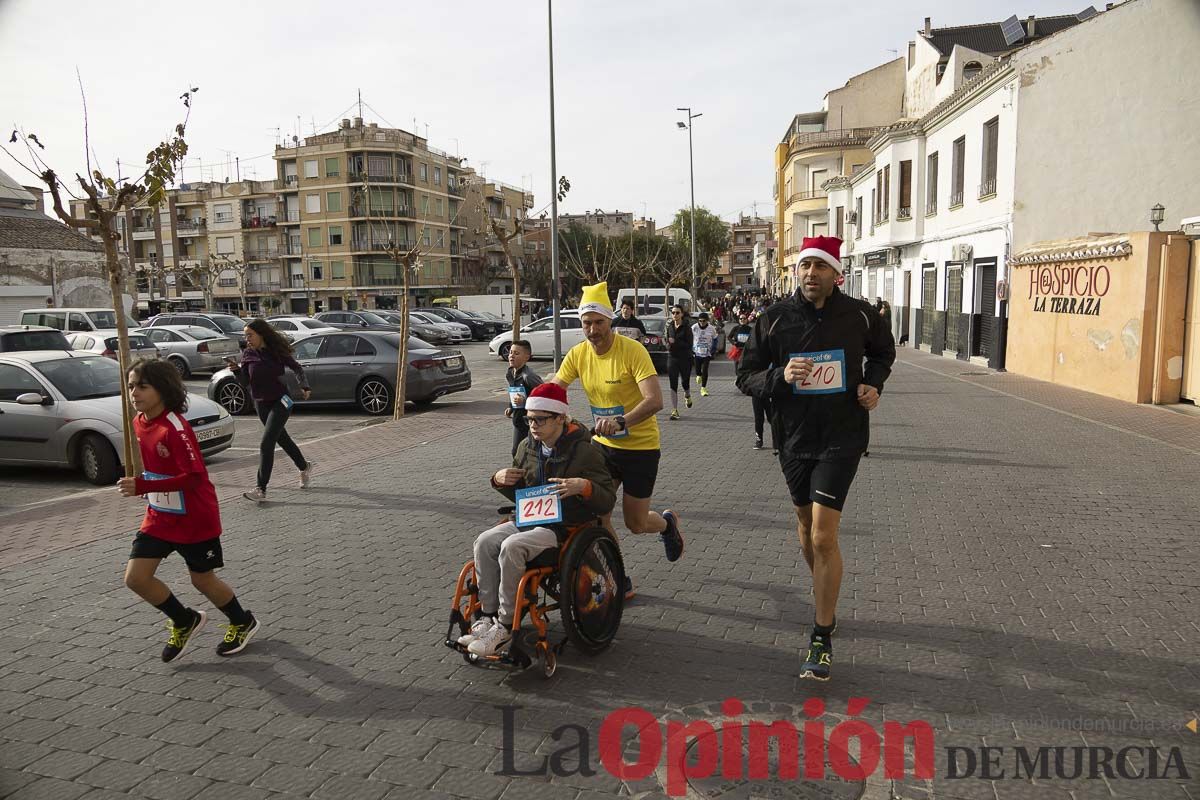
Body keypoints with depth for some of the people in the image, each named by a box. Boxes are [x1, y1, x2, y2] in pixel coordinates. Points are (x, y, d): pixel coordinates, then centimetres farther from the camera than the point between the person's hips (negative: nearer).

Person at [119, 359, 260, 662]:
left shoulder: (175, 427, -24)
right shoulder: (139, 422, 0)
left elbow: (194, 476, -30)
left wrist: (142, 486, -34)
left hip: (195, 519, -7)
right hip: (159, 516, 7)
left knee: (202, 580, 8)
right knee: (135, 577, -1)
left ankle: (243, 623, 35)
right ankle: (185, 621, 24)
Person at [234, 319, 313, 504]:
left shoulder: (277, 352, -9)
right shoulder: (248, 354, 0)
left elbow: (297, 368, 2)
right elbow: (246, 381, 2)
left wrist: (304, 386, -12)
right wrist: (237, 369, -17)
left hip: (280, 401, -5)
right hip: (261, 403, 5)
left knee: (266, 443, -14)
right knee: (282, 439, 19)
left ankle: (261, 489, -14)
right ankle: (304, 467, 42)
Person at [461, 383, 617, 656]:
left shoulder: (584, 452, -9)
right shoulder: (527, 447, 9)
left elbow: (607, 501, -11)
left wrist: (584, 486, -31)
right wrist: (499, 480, 0)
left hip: (564, 526, -6)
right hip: (528, 519, 7)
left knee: (511, 547, -30)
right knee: (485, 542, -20)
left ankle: (505, 626, -17)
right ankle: (487, 616, -11)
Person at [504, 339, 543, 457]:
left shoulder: (528, 376, -22)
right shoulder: (509, 375, 5)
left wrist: (525, 401, -25)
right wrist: (510, 407, 8)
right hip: (518, 420, 8)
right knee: (516, 452, 15)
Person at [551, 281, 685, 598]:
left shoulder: (633, 350, -22)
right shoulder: (577, 354, -5)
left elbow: (655, 400, -32)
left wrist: (621, 421, -49)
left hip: (640, 447, -5)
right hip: (603, 444, 5)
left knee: (635, 524, 4)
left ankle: (667, 523, 41)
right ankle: (620, 582, 18)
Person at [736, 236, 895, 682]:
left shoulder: (859, 316, -4)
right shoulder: (775, 320, -5)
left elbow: (883, 352, 17)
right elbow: (746, 377, -3)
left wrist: (873, 383, -2)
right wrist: (780, 376, -23)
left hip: (841, 437, -3)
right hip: (794, 438, 3)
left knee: (823, 536, -12)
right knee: (806, 526, 19)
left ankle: (822, 640, 1)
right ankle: (826, 605, 46)